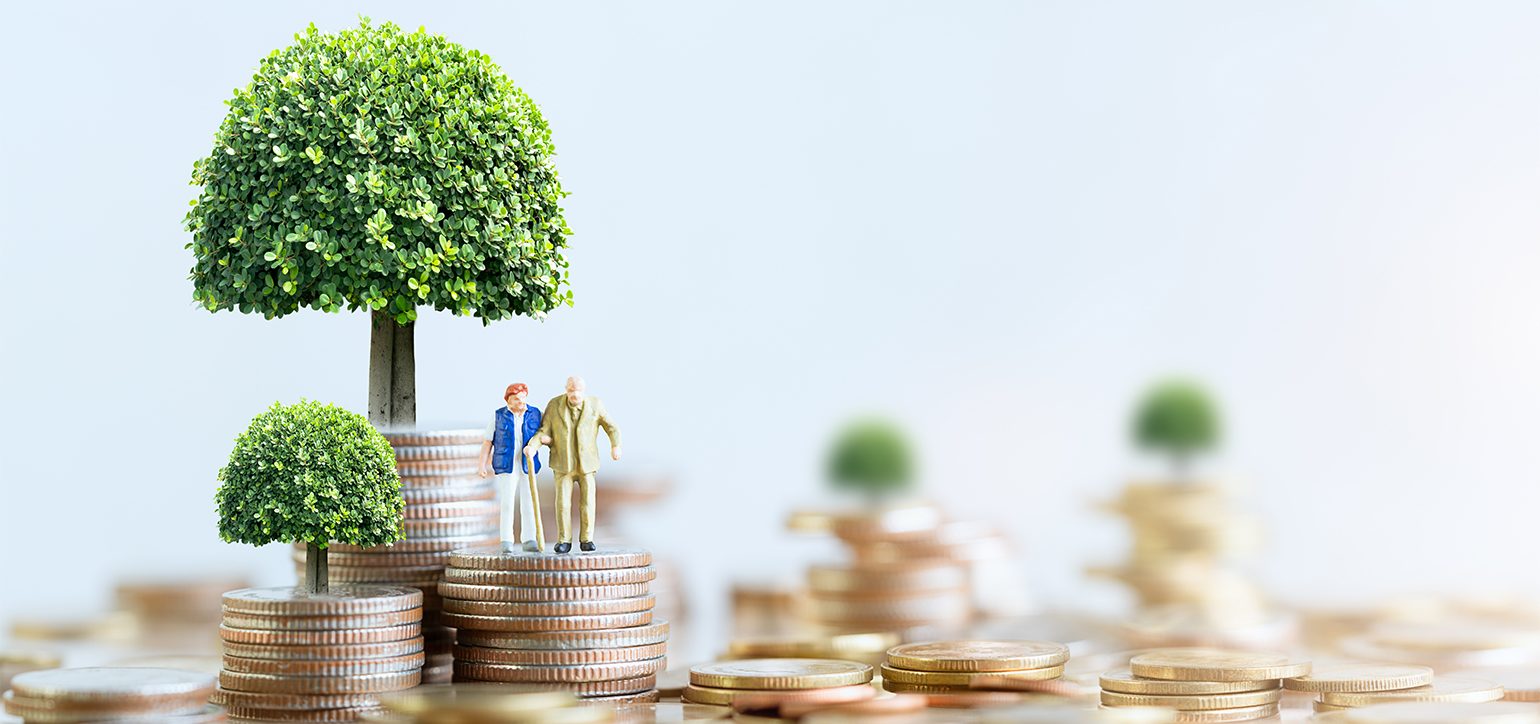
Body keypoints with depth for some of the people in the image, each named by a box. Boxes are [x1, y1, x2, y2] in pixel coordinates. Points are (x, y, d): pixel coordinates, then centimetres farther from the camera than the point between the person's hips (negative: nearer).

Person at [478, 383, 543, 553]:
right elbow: (488, 442, 4)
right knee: (508, 503, -9)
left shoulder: (534, 414, 5)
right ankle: (507, 543, -6)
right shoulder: (498, 416, 1)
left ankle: (529, 541, 5)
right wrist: (482, 465, -5)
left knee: (528, 502, -1)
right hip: (507, 467, -2)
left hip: (528, 465, 2)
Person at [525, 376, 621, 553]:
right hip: (563, 464, 0)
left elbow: (612, 428, 0)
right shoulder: (554, 405, -6)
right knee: (563, 503, -7)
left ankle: (586, 540, 9)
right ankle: (564, 541, 3)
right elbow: (544, 431, -5)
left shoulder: (594, 405, -6)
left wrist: (616, 446, -17)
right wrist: (532, 446, -23)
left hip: (587, 464, 0)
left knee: (587, 502, -3)